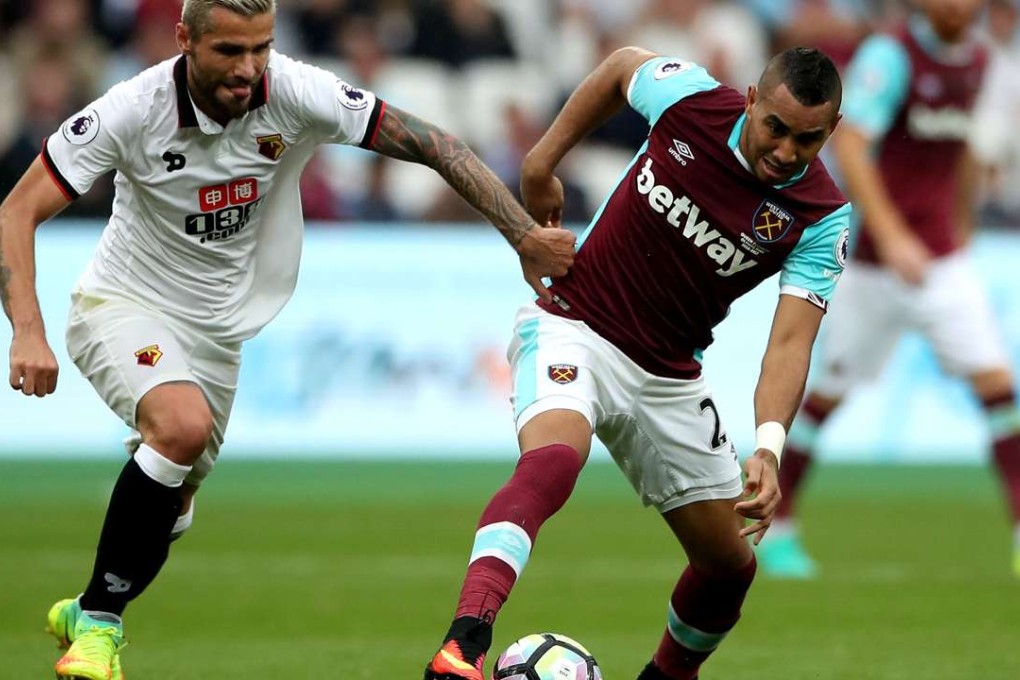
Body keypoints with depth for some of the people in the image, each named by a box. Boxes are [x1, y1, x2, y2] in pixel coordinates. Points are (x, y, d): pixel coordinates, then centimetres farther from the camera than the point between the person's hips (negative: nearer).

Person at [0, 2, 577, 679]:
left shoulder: (297, 95, -19)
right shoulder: (133, 110, -23)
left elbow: (433, 145, -13)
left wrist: (525, 234, -20)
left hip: (217, 331, 4)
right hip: (124, 309, -4)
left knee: (167, 508, 12)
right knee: (183, 424, -32)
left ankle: (85, 613, 43)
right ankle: (98, 621, -18)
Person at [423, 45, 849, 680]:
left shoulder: (822, 217, -14)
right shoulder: (691, 97, -15)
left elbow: (791, 341, -22)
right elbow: (622, 65, 8)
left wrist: (769, 448, -37)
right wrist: (541, 163, 8)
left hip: (668, 377, 4)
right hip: (574, 325, -4)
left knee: (729, 563, 8)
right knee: (554, 457, -35)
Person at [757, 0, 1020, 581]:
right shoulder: (891, 55, -12)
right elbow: (849, 145, -22)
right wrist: (891, 235, -31)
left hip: (942, 258, 5)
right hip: (875, 258, -5)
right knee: (831, 389, 3)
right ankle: (777, 528, 19)